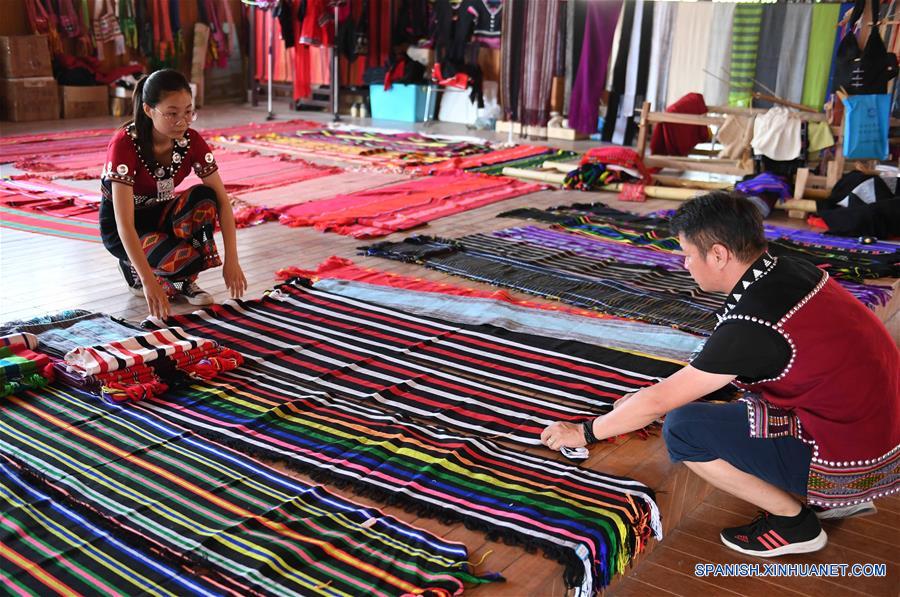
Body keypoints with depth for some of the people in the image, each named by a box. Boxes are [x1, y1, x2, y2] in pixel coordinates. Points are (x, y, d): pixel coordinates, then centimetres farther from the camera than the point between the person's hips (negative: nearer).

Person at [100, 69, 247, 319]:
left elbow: (221, 199, -15)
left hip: (160, 213, 5)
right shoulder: (125, 144, -30)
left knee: (204, 198, -28)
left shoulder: (191, 140, -16)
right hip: (120, 226, -4)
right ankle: (134, 270, 2)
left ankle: (185, 280, -9)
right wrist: (149, 282, -42)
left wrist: (231, 259, -24)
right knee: (185, 260, -32)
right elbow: (125, 223, -35)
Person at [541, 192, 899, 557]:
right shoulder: (793, 270, 0)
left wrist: (584, 433, -3)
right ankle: (843, 497, 20)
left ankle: (793, 521, 4)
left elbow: (658, 403, -17)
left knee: (682, 428, -11)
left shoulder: (752, 325, -25)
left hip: (847, 460, -9)